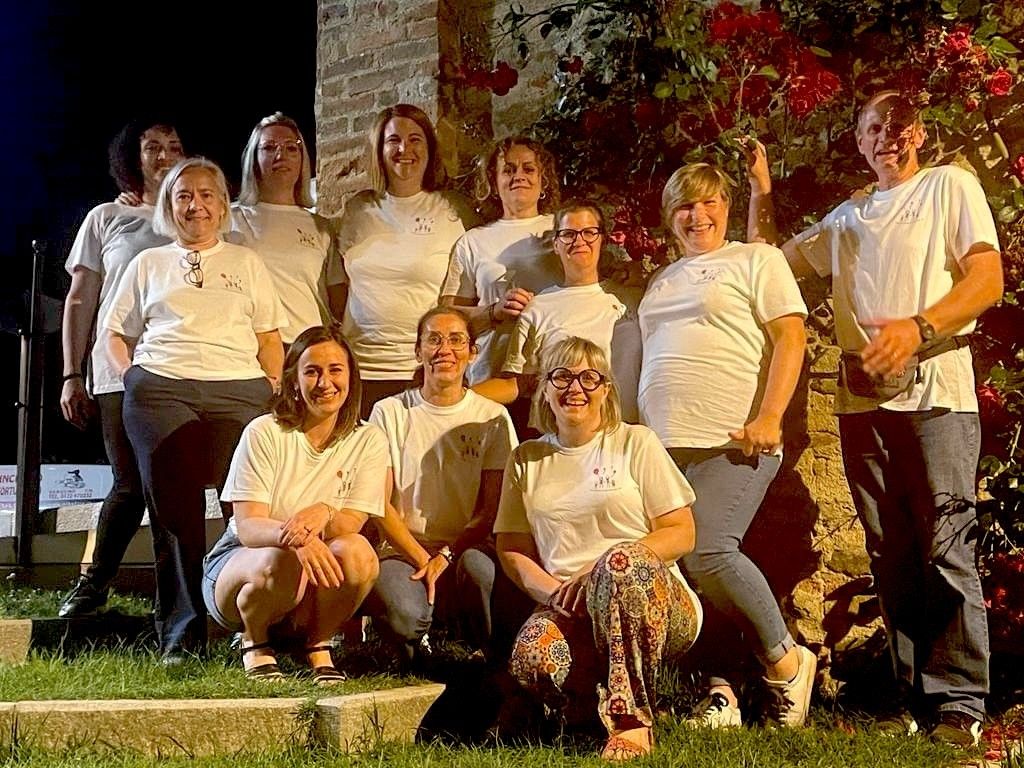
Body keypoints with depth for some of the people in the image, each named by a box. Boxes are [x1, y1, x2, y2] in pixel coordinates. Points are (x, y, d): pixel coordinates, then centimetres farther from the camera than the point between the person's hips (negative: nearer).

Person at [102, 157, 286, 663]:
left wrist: (275, 386, 2)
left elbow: (269, 337, 17)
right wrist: (133, 375, 4)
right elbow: (115, 332, 22)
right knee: (174, 506, -11)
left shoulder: (246, 263, 22)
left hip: (238, 392, 0)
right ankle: (181, 634, -10)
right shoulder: (148, 264, 22)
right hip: (161, 390, 0)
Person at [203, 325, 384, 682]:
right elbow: (247, 526, -18)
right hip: (238, 562, -2)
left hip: (313, 599, 2)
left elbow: (351, 525, -12)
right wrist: (293, 535, -41)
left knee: (358, 552, -31)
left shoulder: (368, 442, -2)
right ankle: (254, 640, -4)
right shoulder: (264, 433, -10)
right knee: (284, 563, -37)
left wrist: (323, 514, -37)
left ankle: (317, 643, -3)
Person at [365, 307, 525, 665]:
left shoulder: (493, 417, 7)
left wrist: (446, 555, -14)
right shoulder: (390, 413, 6)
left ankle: (498, 663, -10)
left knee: (479, 566, -37)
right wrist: (421, 558, -12)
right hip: (403, 549, 0)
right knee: (403, 613, -34)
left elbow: (491, 509, 2)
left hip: (466, 548, 1)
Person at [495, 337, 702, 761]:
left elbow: (681, 533, -1)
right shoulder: (526, 458, 15)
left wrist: (606, 570, -15)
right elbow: (512, 549, 13)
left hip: (654, 600, -2)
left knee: (621, 559, -38)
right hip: (569, 612, 2)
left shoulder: (636, 443, 5)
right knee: (532, 657, -34)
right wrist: (552, 591, -8)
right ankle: (625, 703, -6)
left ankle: (631, 721, -31)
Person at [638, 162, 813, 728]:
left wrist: (768, 418, -15)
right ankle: (721, 690, 5)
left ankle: (785, 661, -1)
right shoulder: (662, 282, 25)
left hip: (731, 443, -6)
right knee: (680, 565, -1)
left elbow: (790, 337, -4)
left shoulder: (756, 259, 7)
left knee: (707, 553, -20)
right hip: (663, 446, 7)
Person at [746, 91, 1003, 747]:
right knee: (891, 556, 2)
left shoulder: (951, 187, 10)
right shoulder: (846, 219, 25)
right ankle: (914, 697, 6)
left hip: (934, 391, -5)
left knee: (945, 549, -10)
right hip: (863, 397, 5)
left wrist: (919, 328, -16)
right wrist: (761, 190, 18)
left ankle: (960, 703, -7)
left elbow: (988, 280, -1)